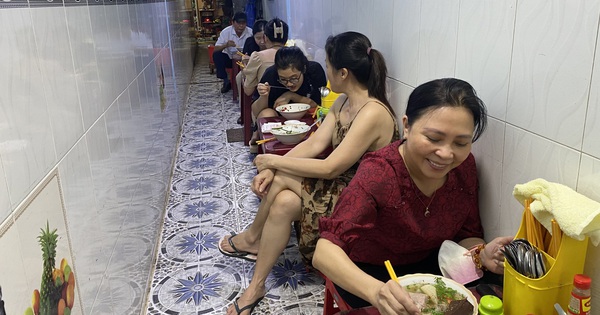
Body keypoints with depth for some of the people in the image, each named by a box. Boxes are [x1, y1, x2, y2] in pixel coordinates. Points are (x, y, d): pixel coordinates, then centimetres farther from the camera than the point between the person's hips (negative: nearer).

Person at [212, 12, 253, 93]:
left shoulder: (250, 32, -14)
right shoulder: (226, 32, -14)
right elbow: (216, 49, -17)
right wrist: (226, 45, -37)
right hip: (229, 58, 1)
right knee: (216, 55, -25)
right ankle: (226, 81, -13)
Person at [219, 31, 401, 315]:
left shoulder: (373, 113, -25)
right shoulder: (342, 102, 5)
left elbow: (330, 168, -25)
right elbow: (314, 144, -1)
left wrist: (273, 162, -17)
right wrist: (271, 168, -15)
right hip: (338, 186, 7)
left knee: (281, 179, -17)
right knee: (284, 202, -18)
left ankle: (253, 237, 8)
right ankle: (255, 286, -2)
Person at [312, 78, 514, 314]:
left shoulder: (464, 166, -12)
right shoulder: (378, 175, -28)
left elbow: (467, 234, -2)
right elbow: (325, 251, -36)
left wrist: (482, 254, -25)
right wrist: (376, 290, -53)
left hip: (430, 266, 4)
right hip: (370, 273, -3)